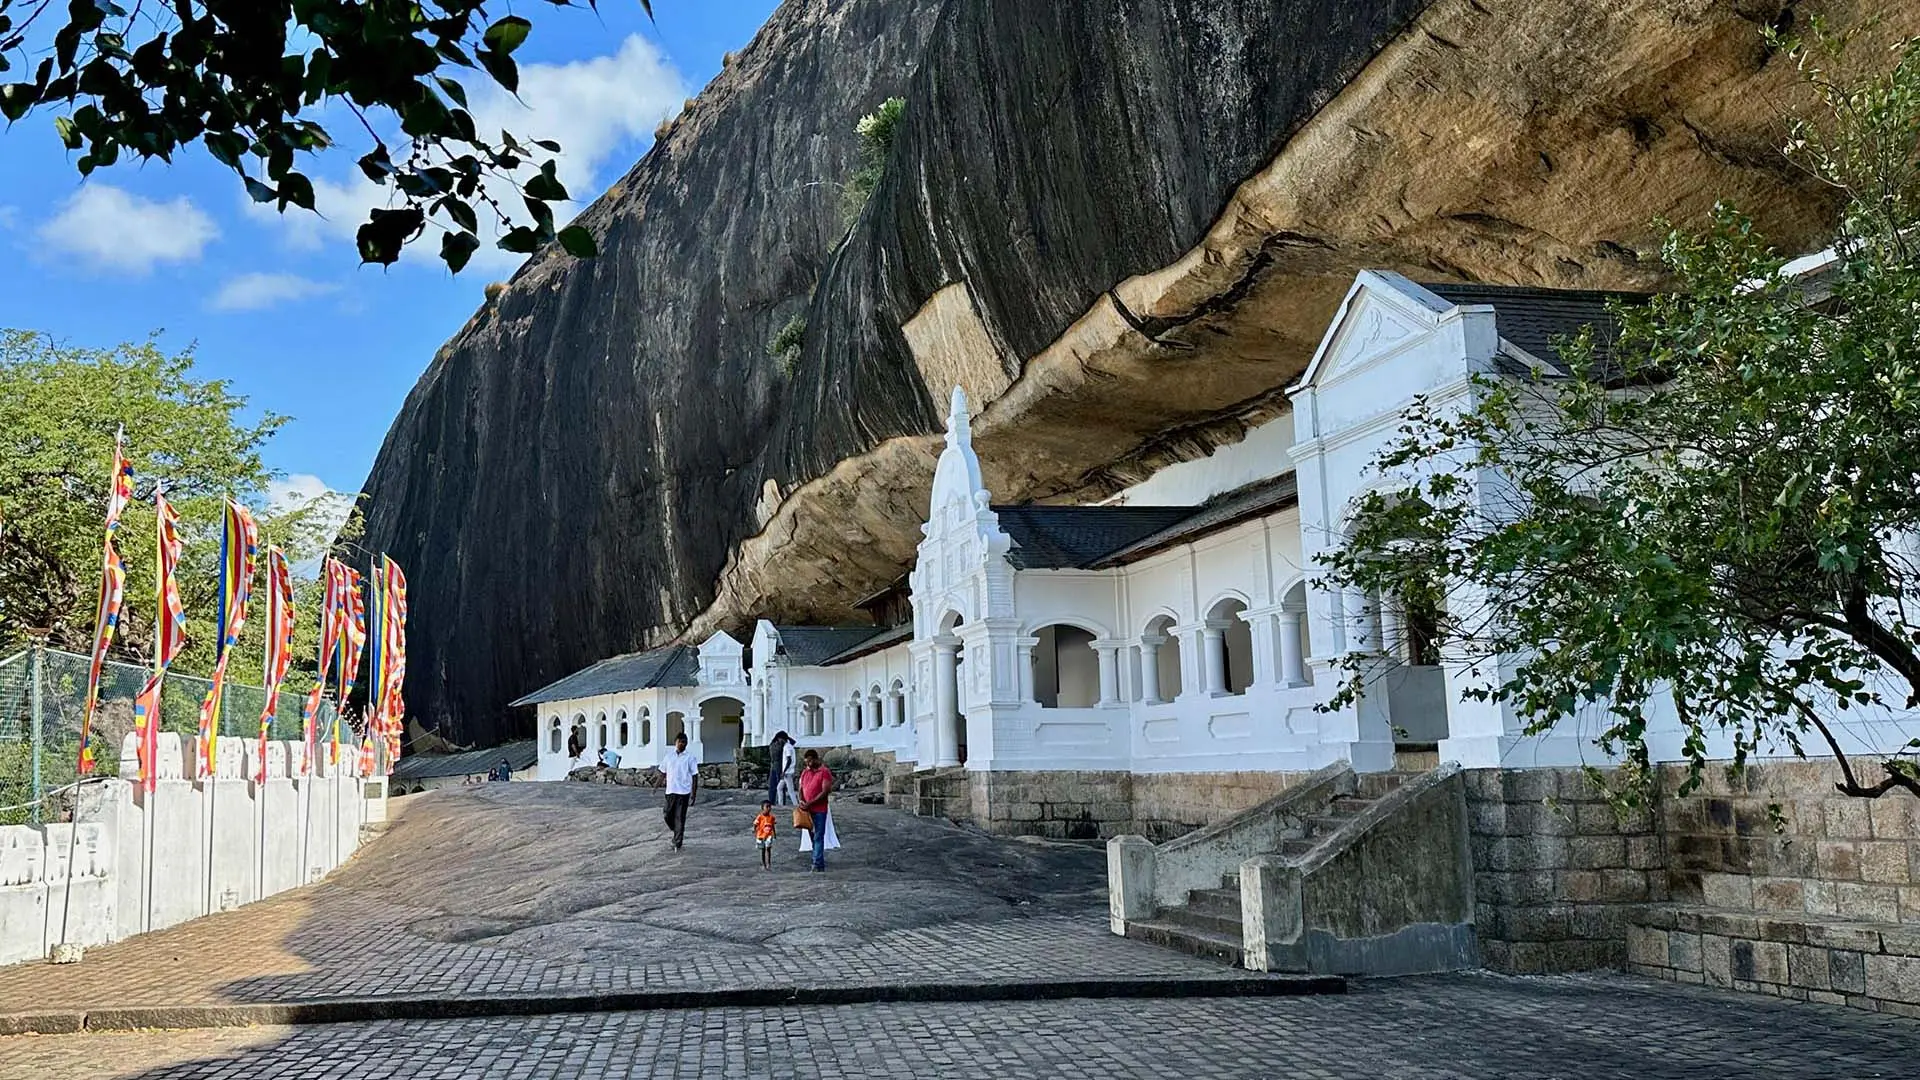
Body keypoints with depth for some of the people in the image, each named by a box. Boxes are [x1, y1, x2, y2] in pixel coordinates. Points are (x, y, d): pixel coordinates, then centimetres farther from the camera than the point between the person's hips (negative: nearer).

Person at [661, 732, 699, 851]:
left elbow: (695, 777, -2)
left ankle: (677, 843, 1)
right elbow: (662, 773, 13)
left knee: (680, 818, -4)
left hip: (684, 792, -4)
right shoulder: (668, 756, 7)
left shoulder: (690, 758, -3)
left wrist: (693, 795, -6)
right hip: (670, 791, 4)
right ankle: (677, 833, 34)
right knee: (668, 816, 8)